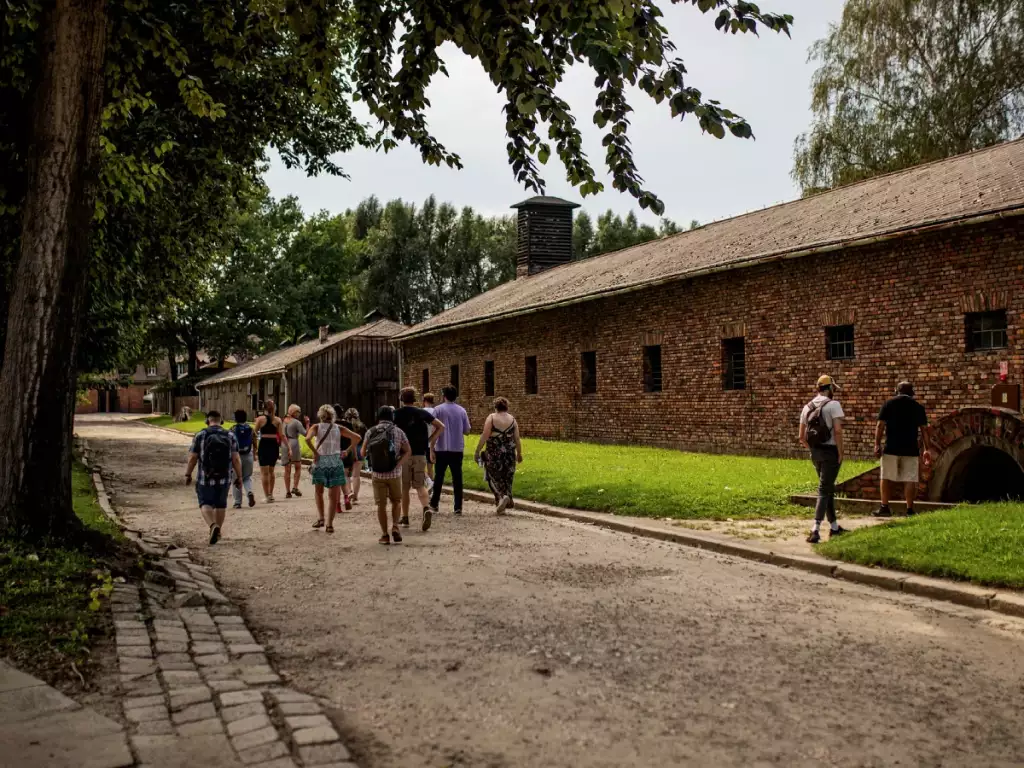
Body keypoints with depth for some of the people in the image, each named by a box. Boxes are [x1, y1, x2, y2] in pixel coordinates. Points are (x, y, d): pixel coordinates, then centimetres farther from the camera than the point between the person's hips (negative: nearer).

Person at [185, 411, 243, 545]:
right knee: (221, 504, 15)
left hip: (205, 478, -2)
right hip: (224, 478, 2)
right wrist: (239, 477, 2)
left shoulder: (200, 435, -3)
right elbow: (236, 459, -3)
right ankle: (217, 531, 22)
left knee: (205, 503, 5)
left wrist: (188, 474, 8)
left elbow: (192, 458, -3)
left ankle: (213, 525, -19)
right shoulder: (230, 436, 1)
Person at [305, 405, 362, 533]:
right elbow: (357, 438, 0)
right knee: (333, 496, 5)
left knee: (319, 492, 20)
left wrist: (314, 452, -10)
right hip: (335, 462, 1)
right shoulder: (339, 428, 5)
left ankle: (320, 518, 9)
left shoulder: (317, 427, 0)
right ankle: (330, 524, 0)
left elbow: (307, 439, -20)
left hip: (320, 461, -1)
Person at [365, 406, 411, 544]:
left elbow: (363, 452, 5)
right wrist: (398, 465, -7)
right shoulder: (398, 432, -3)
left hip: (377, 474, 0)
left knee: (381, 504, 9)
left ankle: (385, 535, 9)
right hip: (394, 474, 0)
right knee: (396, 501, 18)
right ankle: (395, 527, 0)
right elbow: (408, 452, -6)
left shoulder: (371, 432, -2)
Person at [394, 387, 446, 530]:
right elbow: (441, 427, 2)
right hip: (420, 454, 1)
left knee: (405, 487, 10)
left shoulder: (396, 414, 0)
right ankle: (426, 508, -23)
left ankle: (405, 518, 15)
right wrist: (429, 441, 5)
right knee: (420, 486, 4)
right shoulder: (422, 413, 5)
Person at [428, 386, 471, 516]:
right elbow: (466, 431, 5)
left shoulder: (438, 410, -4)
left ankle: (434, 505, 14)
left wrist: (431, 449, -5)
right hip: (457, 449, 1)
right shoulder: (462, 411, 3)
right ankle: (458, 507, 4)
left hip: (441, 449, -1)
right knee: (457, 478, 5)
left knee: (438, 478, 9)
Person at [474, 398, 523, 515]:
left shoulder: (491, 418, -7)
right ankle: (506, 500, 17)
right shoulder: (512, 419, 1)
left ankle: (502, 496, -15)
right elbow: (517, 439, 2)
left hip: (494, 453, -3)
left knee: (494, 477, 7)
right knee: (507, 478, 14)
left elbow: (484, 437, -12)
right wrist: (519, 453, 13)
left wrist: (477, 451, -6)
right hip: (509, 453, 3)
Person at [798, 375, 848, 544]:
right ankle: (815, 530, -14)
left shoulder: (807, 407, 10)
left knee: (829, 488, 18)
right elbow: (838, 430, -19)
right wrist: (840, 452, -13)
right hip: (831, 451, -6)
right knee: (824, 490, -6)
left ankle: (835, 527, 27)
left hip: (815, 453, 6)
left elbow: (801, 437, 11)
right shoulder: (833, 404, -9)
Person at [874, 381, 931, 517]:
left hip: (891, 448, -1)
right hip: (911, 449, 1)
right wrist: (927, 449, 10)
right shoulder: (918, 407, 7)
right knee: (910, 479, 4)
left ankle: (884, 508, 3)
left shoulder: (889, 404, 2)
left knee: (887, 478, 6)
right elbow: (924, 430, 6)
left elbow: (880, 426, -5)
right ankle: (909, 510, 3)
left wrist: (877, 444, -3)